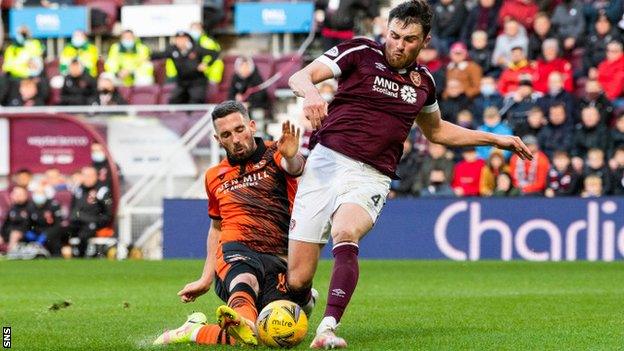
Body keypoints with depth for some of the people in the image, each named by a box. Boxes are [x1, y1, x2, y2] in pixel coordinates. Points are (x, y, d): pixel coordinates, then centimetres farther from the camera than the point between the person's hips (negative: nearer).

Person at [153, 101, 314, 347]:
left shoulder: (273, 154, 7)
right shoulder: (215, 177, 22)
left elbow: (293, 168, -19)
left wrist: (291, 158, -45)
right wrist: (206, 279, 32)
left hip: (278, 257, -2)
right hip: (235, 249, 2)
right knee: (246, 280, -38)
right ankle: (242, 323, -69)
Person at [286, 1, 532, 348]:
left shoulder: (423, 81, 16)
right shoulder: (360, 52, 3)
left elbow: (436, 130, 35)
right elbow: (299, 77, -7)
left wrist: (497, 139, 32)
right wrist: (310, 92, -31)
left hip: (370, 178, 1)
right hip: (327, 162, -1)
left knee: (346, 234, -35)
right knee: (297, 280, -5)